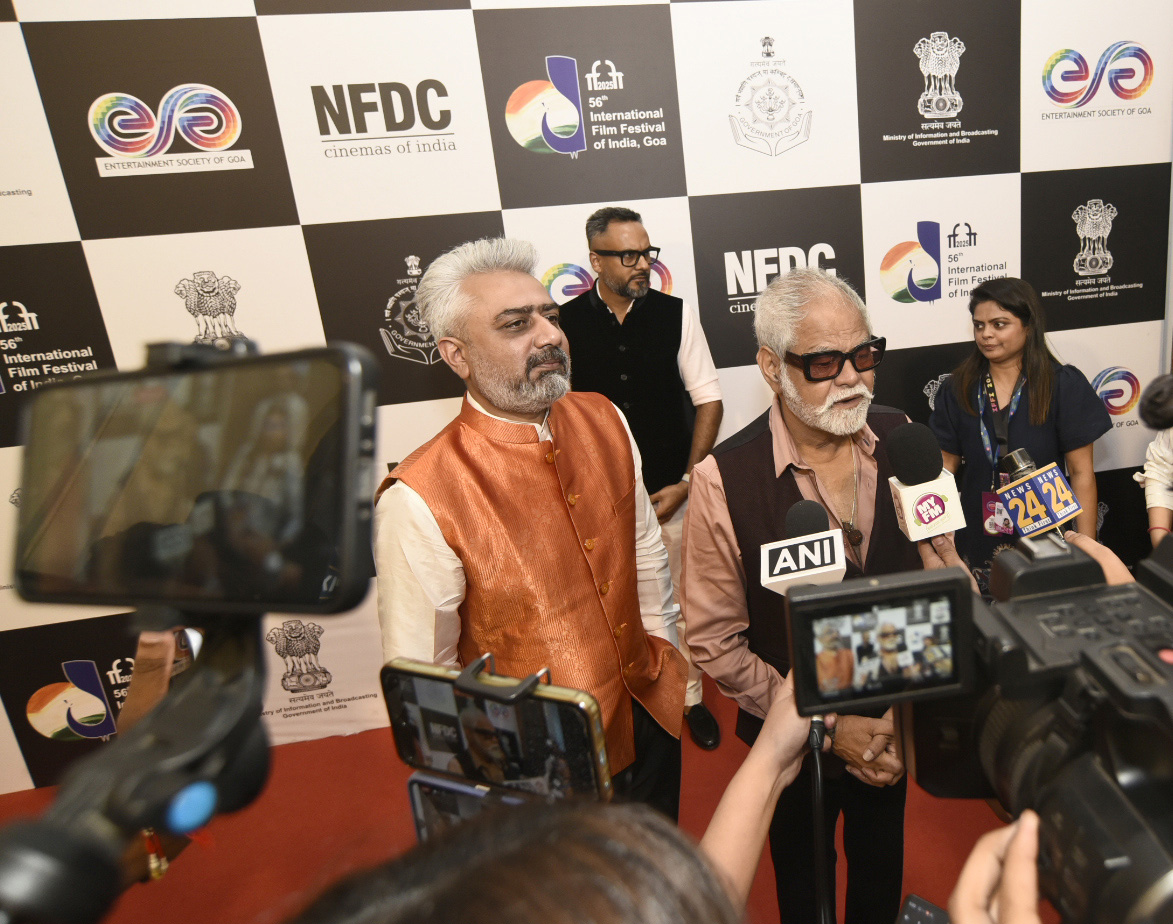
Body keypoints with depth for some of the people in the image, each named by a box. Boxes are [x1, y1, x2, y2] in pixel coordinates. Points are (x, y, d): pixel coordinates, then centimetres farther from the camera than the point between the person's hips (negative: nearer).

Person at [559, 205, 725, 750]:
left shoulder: (676, 315, -4)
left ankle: (690, 697, 37)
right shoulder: (565, 325, -6)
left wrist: (686, 483, -7)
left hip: (672, 493, 1)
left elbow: (708, 401, -1)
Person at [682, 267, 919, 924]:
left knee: (883, 870, 31)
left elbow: (940, 566, -2)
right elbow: (715, 642, -19)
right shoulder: (724, 481, -25)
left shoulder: (901, 439, -12)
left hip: (894, 725, 4)